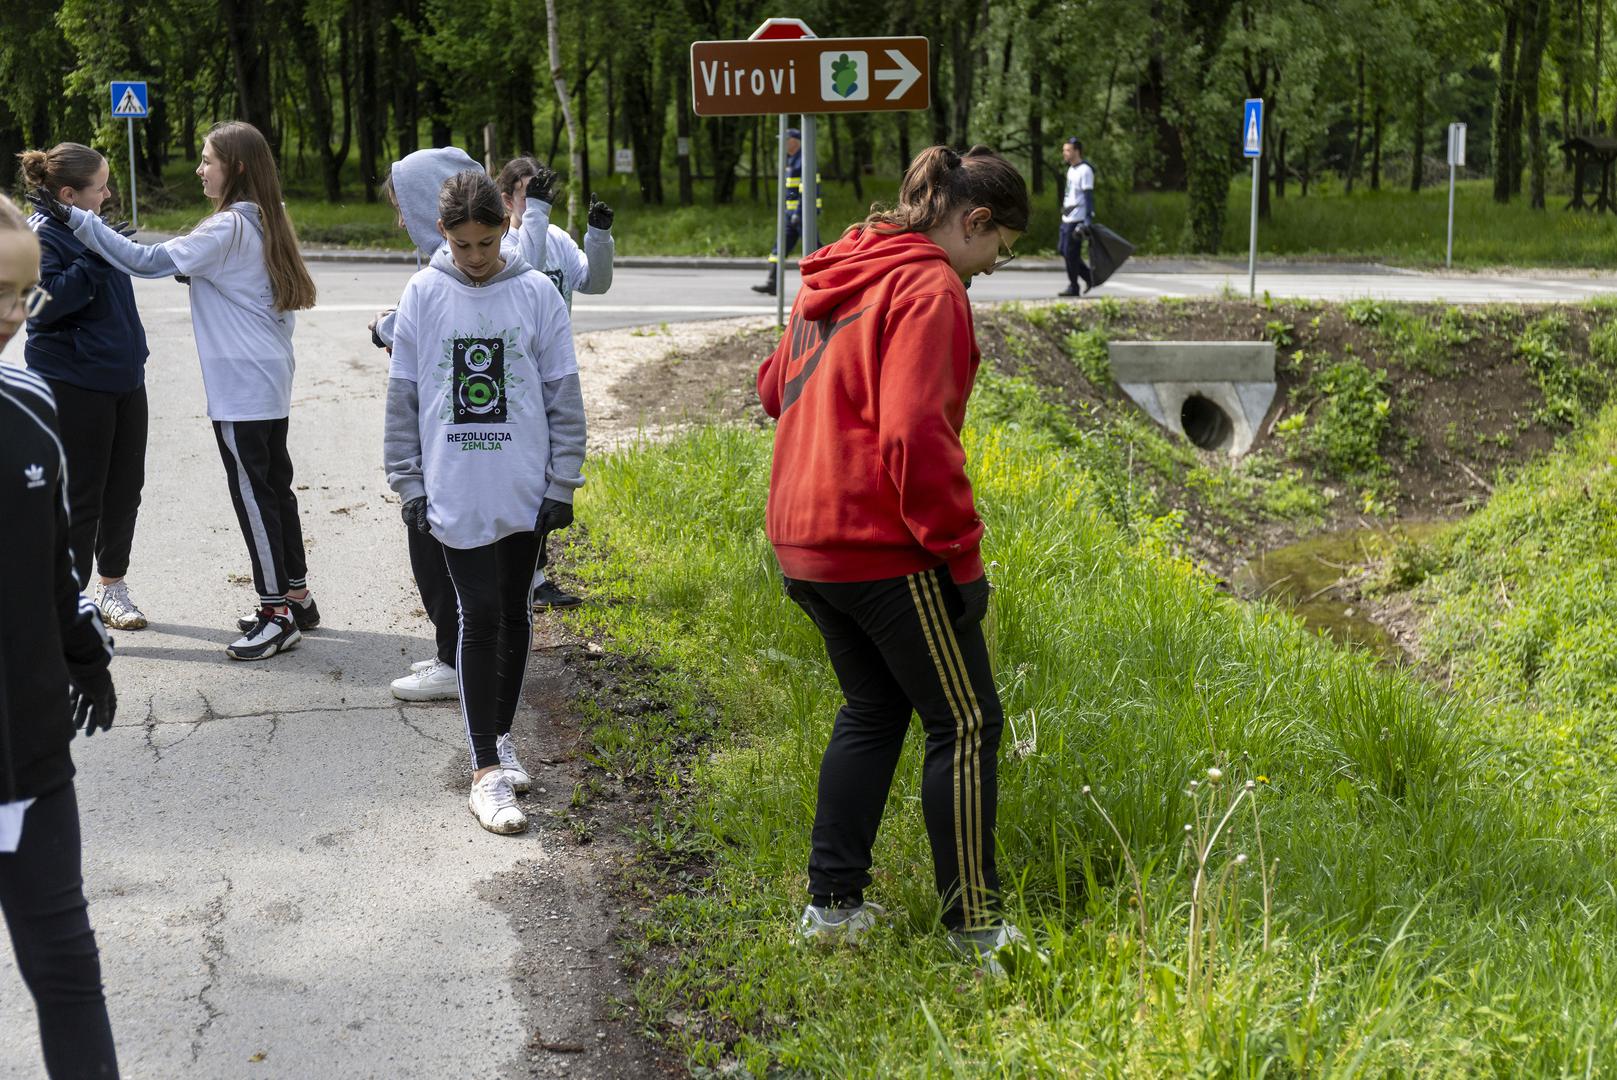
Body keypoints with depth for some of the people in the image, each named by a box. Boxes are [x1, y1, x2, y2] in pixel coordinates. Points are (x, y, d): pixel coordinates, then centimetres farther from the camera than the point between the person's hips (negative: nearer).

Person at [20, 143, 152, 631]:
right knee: (81, 497, -2)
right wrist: (95, 258, -29)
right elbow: (47, 302, -27)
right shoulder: (43, 236, -14)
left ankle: (111, 583, 30)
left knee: (125, 488, 14)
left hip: (123, 379, 8)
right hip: (74, 385, -8)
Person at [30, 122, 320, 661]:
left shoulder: (228, 228, -16)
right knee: (274, 486, 15)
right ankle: (295, 597, 24)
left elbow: (146, 261, -19)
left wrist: (74, 218, -17)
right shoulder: (264, 223, 11)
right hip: (270, 383, 9)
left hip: (241, 388, -9)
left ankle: (277, 614, 2)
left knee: (253, 492, -4)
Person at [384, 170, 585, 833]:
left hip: (525, 492, 1)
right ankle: (486, 771, -4)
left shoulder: (536, 293, 0)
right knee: (480, 617, -6)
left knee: (514, 613, 12)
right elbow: (402, 397, 5)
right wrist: (409, 484, 3)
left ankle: (500, 735, 30)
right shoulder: (423, 295, 0)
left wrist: (562, 484, 0)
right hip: (455, 492, -1)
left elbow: (563, 394, 3)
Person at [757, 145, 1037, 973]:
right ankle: (972, 927, 8)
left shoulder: (836, 277, 14)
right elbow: (915, 435, -22)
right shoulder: (927, 289, -14)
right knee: (965, 722, 3)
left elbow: (776, 387, 24)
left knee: (873, 709, 21)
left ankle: (832, 902, 23)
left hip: (802, 535, 9)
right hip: (882, 545, -9)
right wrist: (963, 555, -16)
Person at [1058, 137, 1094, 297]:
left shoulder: (1085, 171, -13)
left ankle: (1073, 287, 5)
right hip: (1067, 218, 10)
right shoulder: (1071, 169, 15)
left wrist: (1088, 221, -21)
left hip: (1077, 220, -10)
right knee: (1062, 249, 12)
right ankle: (1089, 276, 22)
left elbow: (1089, 197, -17)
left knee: (1071, 252, -5)